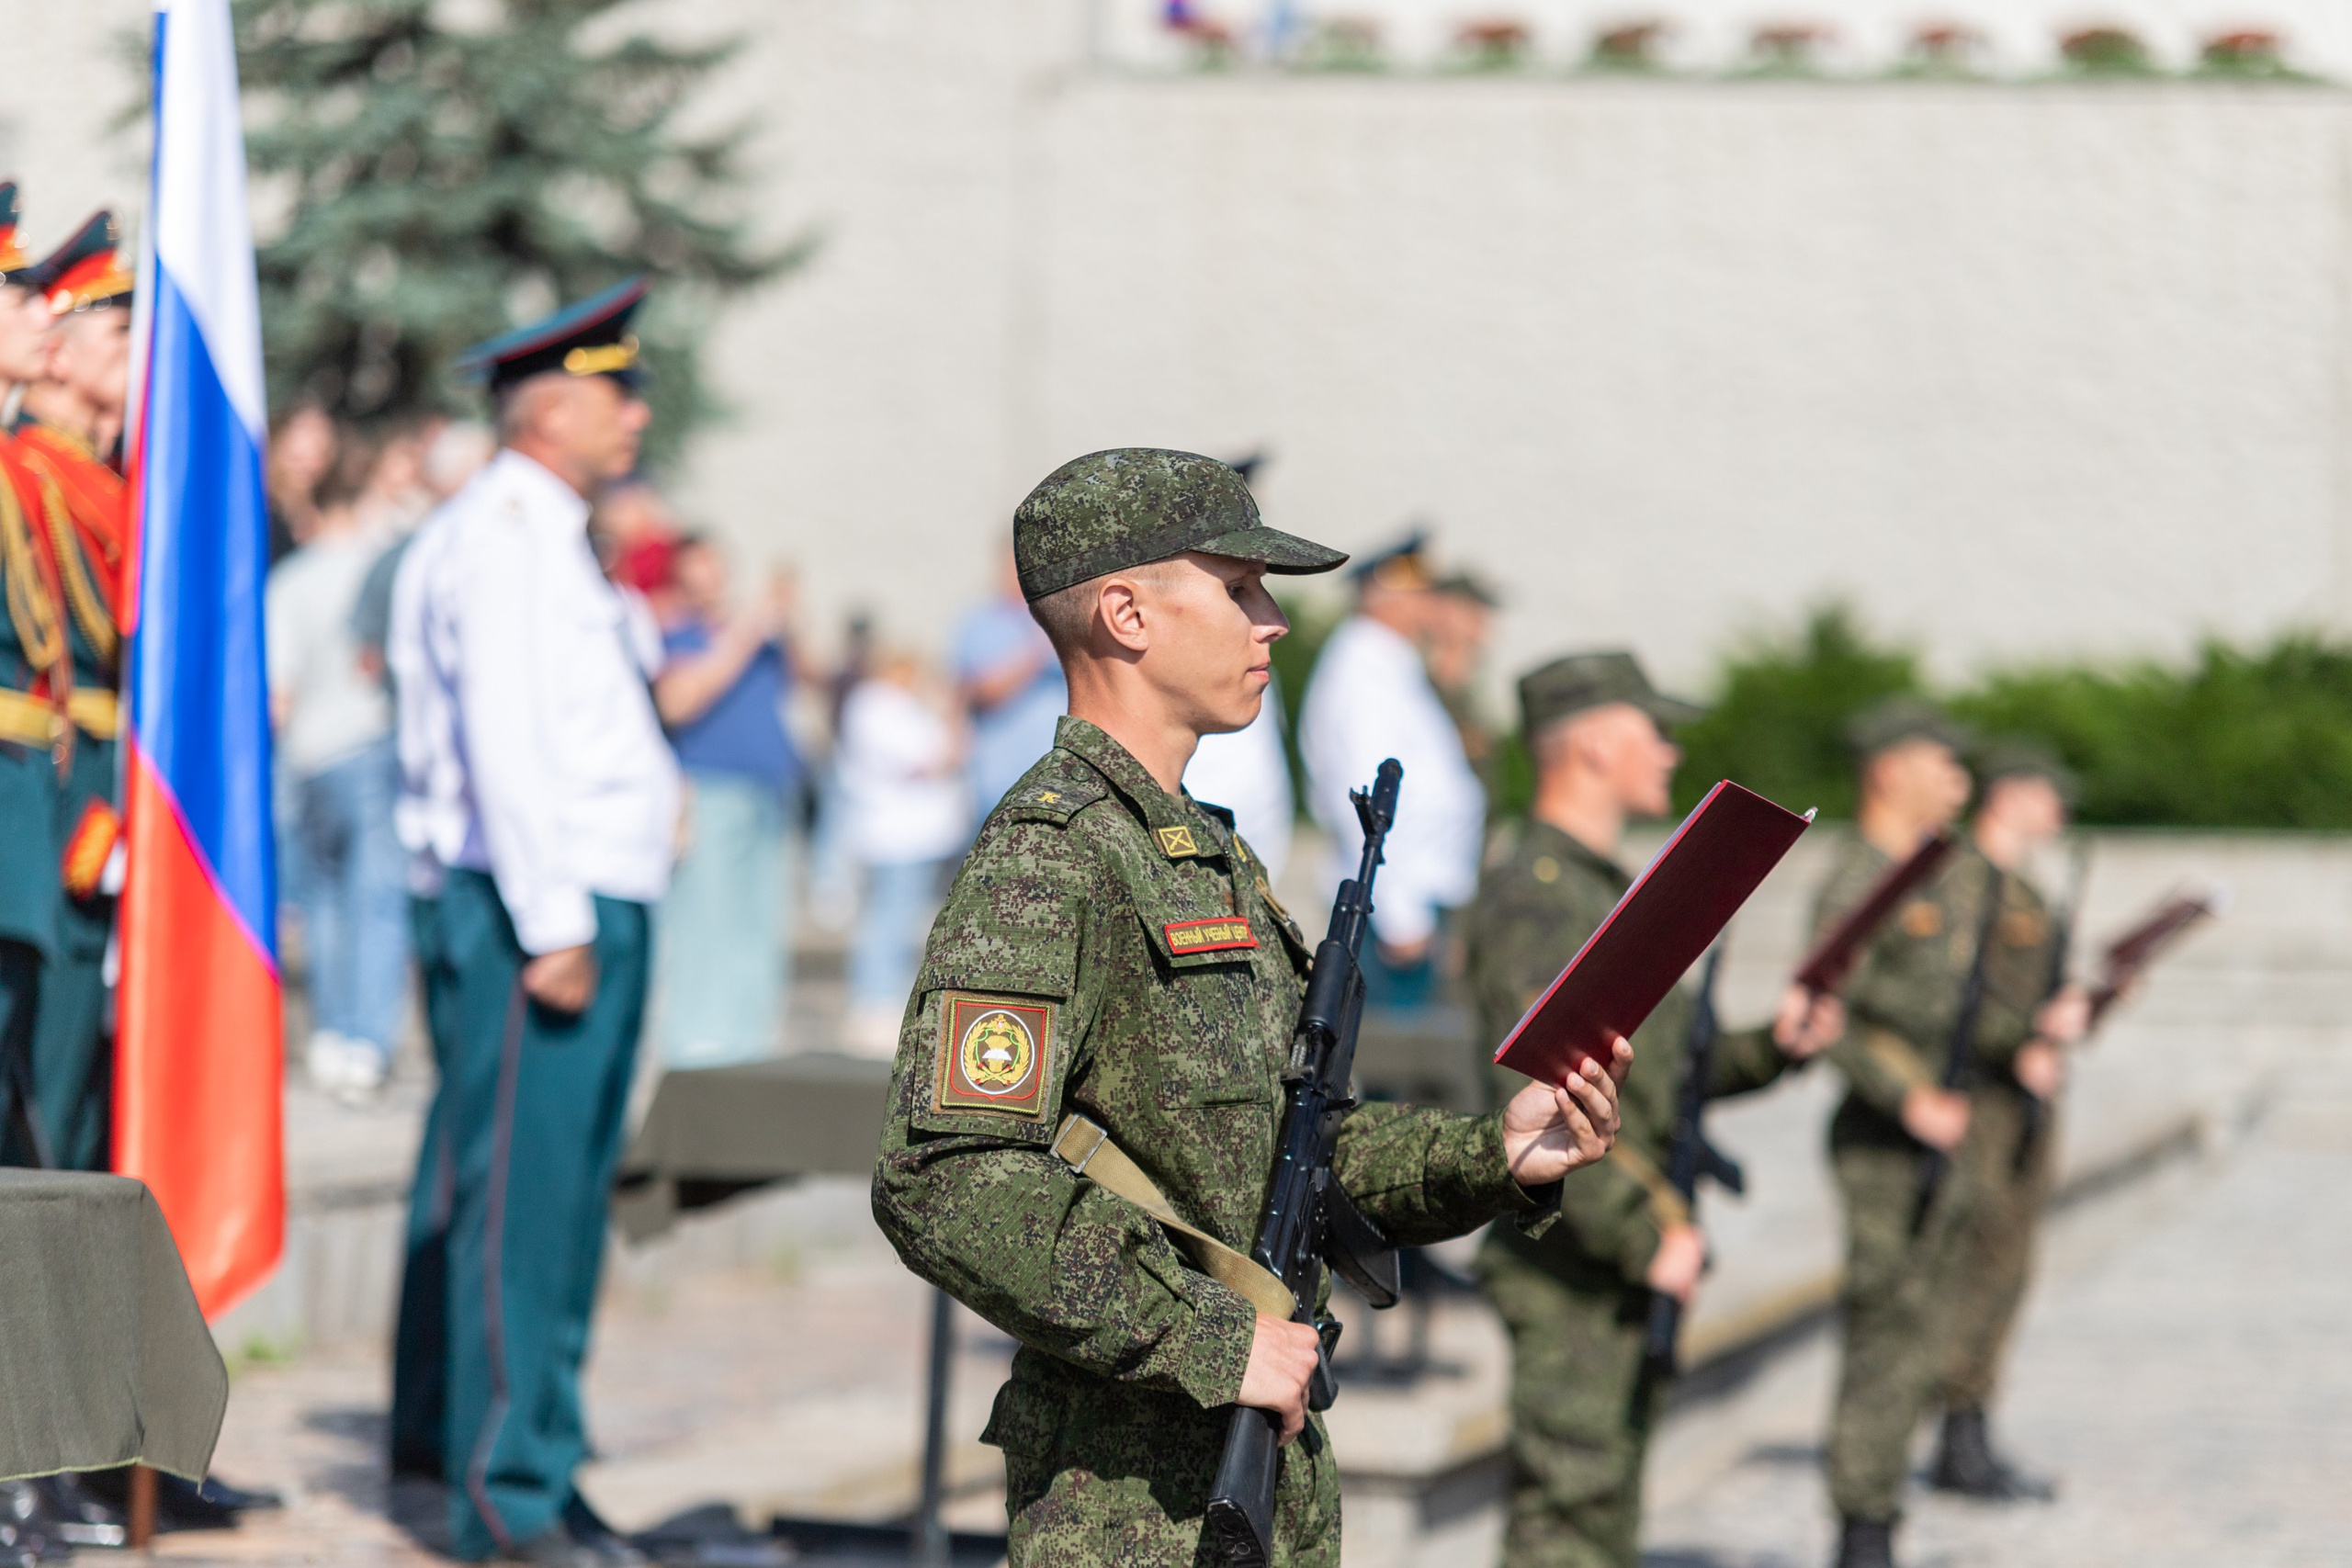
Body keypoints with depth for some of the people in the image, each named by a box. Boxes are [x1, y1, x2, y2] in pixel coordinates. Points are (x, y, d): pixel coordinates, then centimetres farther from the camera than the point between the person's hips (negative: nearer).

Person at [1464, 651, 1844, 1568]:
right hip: (1574, 1269, -10)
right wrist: (1646, 1241, -22)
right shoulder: (1534, 898, -16)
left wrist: (1772, 1049, 7)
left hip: (1627, 1261, 10)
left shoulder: (1603, 888, 17)